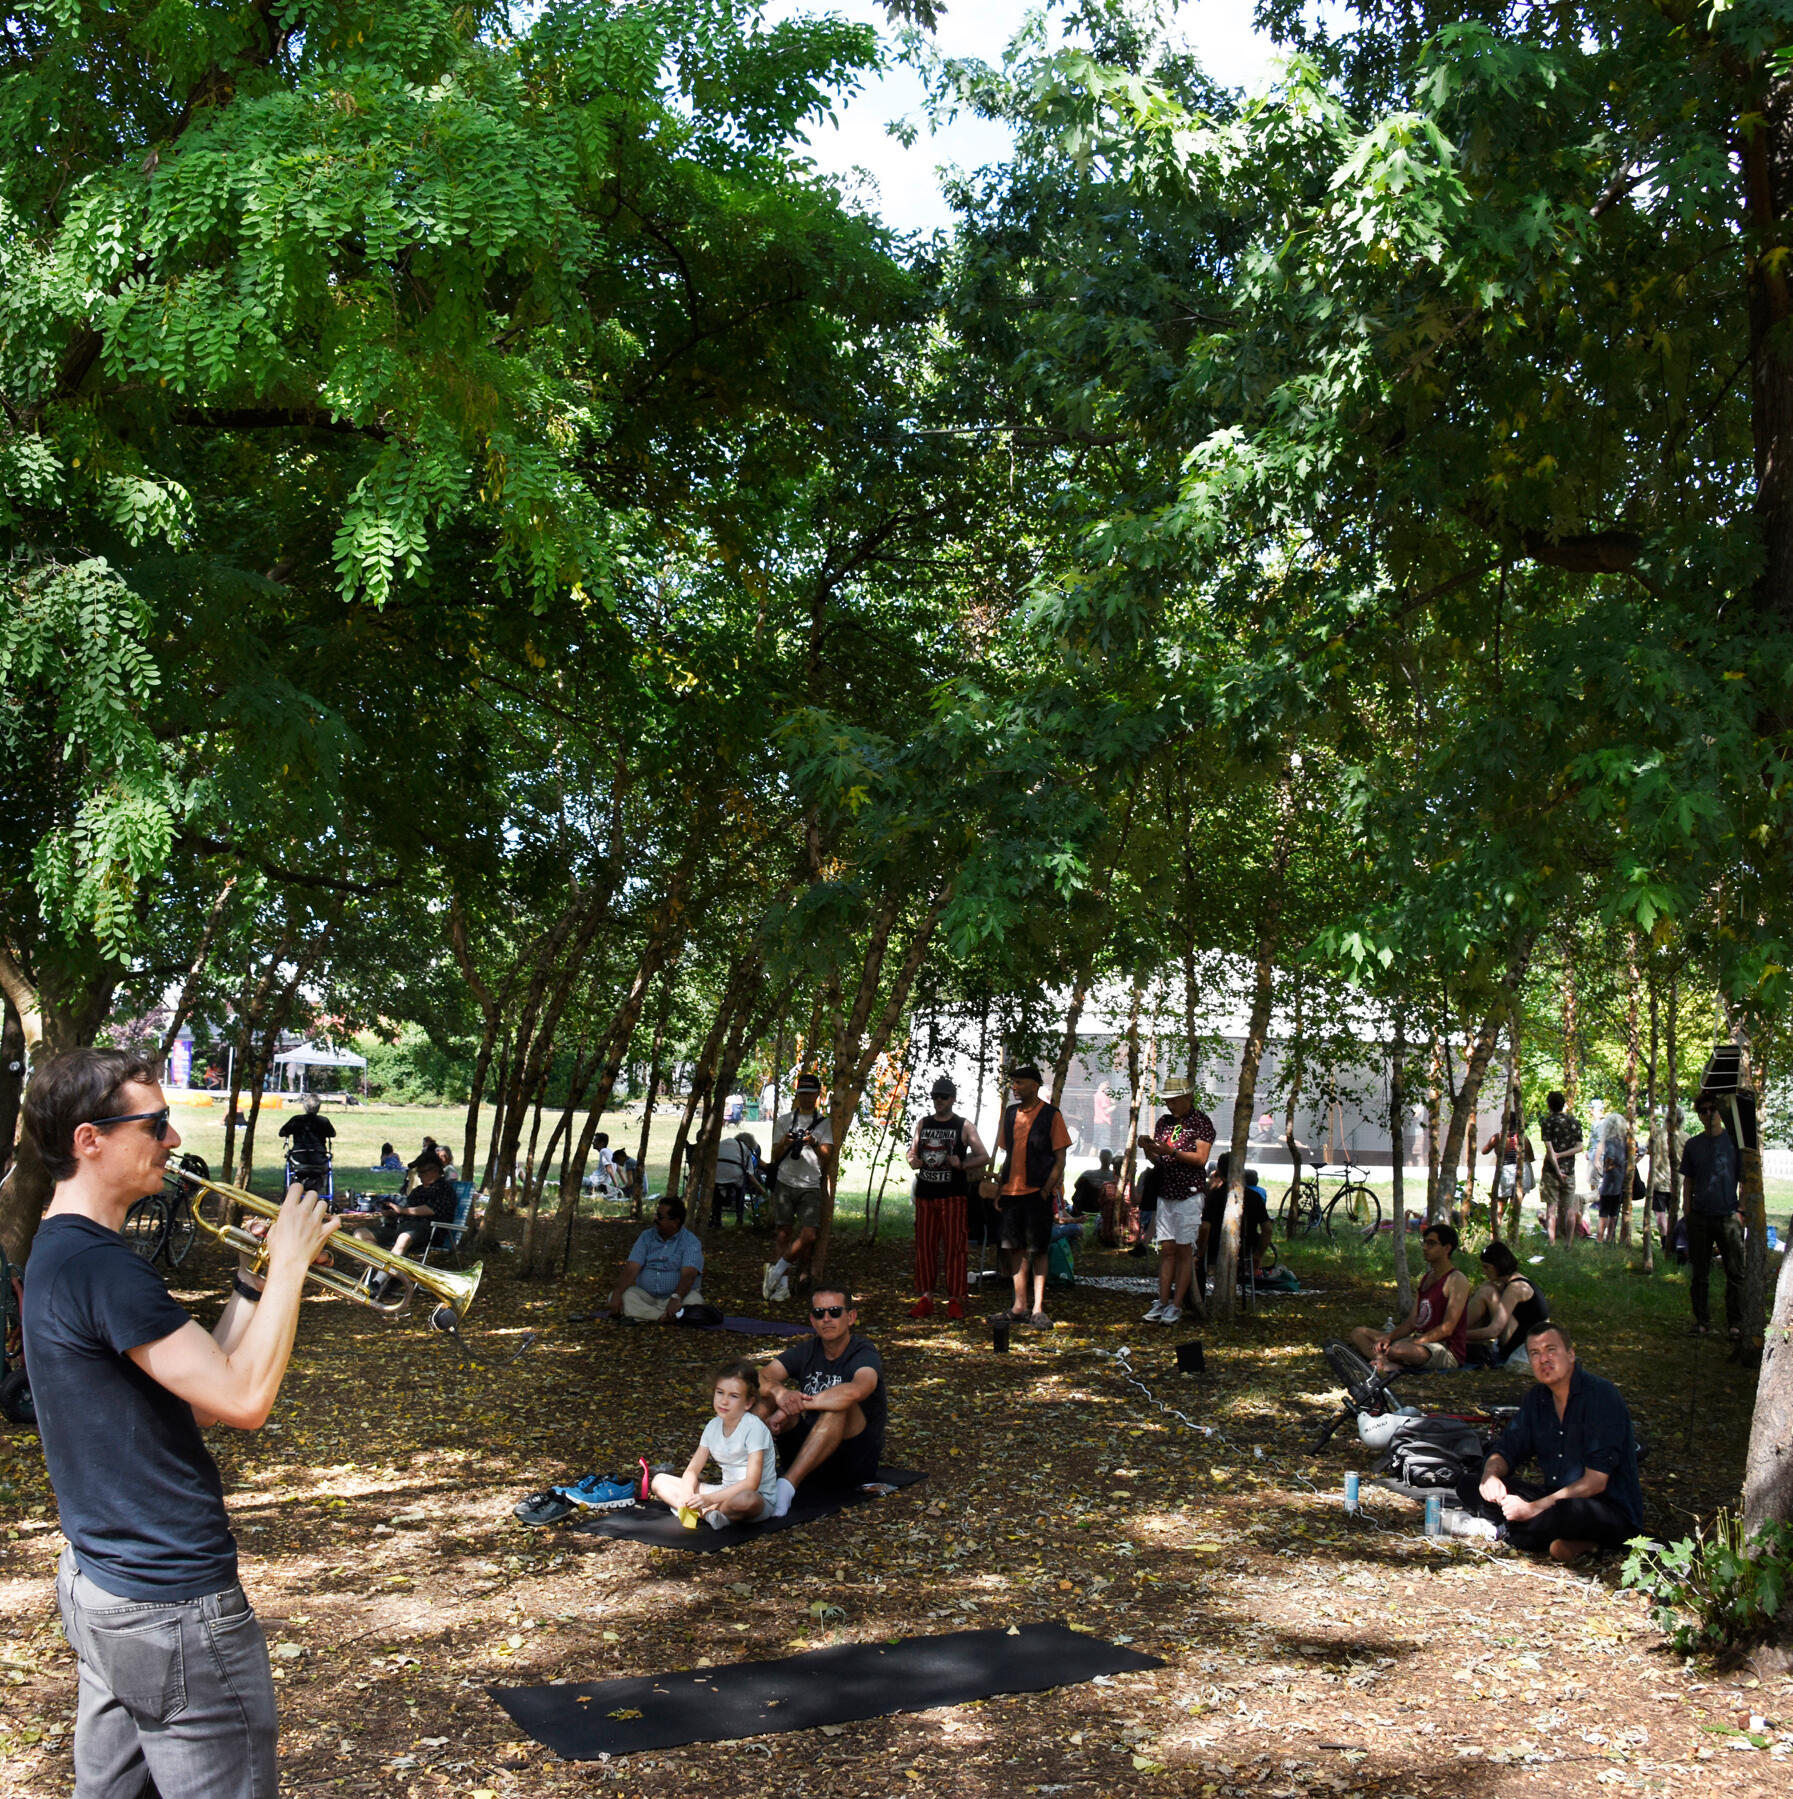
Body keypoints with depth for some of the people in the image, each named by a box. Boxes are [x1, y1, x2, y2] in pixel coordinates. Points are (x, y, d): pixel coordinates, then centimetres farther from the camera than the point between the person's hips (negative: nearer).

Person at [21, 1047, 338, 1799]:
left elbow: (197, 1388, 12)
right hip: (171, 1601, -10)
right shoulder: (100, 1264, -23)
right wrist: (288, 1265, -16)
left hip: (99, 1585, 10)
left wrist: (252, 1280, 3)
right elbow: (243, 1399, -25)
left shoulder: (58, 1252, 10)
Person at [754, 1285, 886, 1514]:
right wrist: (778, 1391, -34)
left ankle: (787, 1485, -43)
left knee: (840, 1404, -33)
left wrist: (795, 1405, -35)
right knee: (770, 1394, -12)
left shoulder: (865, 1356, -13)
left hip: (858, 1461, -5)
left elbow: (855, 1391, -38)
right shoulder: (806, 1351, 4)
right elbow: (759, 1379, -10)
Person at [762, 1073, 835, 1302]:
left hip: (811, 1186, -1)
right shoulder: (784, 1120, 13)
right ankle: (783, 1283, 4)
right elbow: (775, 1156, 13)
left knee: (809, 1235, -12)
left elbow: (827, 1156, -1)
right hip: (785, 1182, 1)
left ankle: (776, 1271, 2)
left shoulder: (825, 1122, 9)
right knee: (783, 1233, -1)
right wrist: (784, 1144, -9)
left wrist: (814, 1144, -20)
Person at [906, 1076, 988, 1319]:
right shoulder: (923, 1124, 14)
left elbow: (984, 1156, 1)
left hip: (953, 1195, -4)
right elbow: (912, 1152, 21)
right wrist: (913, 1161, -3)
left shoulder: (964, 1126, 3)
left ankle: (955, 1299, 1)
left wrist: (962, 1165, -15)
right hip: (925, 1194, 4)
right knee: (924, 1247, 5)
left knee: (954, 1247, -4)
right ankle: (925, 1297, 11)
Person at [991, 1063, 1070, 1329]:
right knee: (1015, 1248, 8)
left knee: (1038, 1250, -4)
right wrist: (999, 1186, 11)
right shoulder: (1010, 1114, 12)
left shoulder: (1051, 1114, -4)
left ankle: (1038, 1309, 0)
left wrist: (1047, 1189, -14)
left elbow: (1060, 1159, -5)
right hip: (1012, 1190, 6)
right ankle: (1020, 1306, 16)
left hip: (1038, 1191, -6)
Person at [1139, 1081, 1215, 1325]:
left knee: (1184, 1250, -3)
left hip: (1189, 1194, -6)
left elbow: (1201, 1159, -13)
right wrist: (1147, 1149, -6)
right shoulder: (1164, 1122, 15)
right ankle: (1162, 1302, 5)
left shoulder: (1201, 1122, -4)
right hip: (1165, 1193, 6)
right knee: (1166, 1250, 4)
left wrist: (1171, 1152, -22)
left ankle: (1177, 1305, -1)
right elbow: (1156, 1160, 15)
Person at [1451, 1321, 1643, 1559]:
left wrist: (1534, 1508, -26)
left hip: (1614, 1511, -8)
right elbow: (1508, 1449, 11)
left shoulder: (1601, 1395, -16)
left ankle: (1503, 1531, -12)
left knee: (1566, 1512, -42)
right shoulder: (1538, 1397, 7)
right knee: (1468, 1486, -5)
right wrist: (1490, 1474, -14)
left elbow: (1595, 1482, -21)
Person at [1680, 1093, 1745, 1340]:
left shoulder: (1734, 1140, 1)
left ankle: (1736, 1322, 7)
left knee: (1735, 1273, -1)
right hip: (1700, 1216, 2)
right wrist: (1687, 1213, 8)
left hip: (1728, 1217, -2)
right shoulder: (1693, 1145, 9)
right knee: (1699, 1274, 6)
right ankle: (1702, 1320, 15)